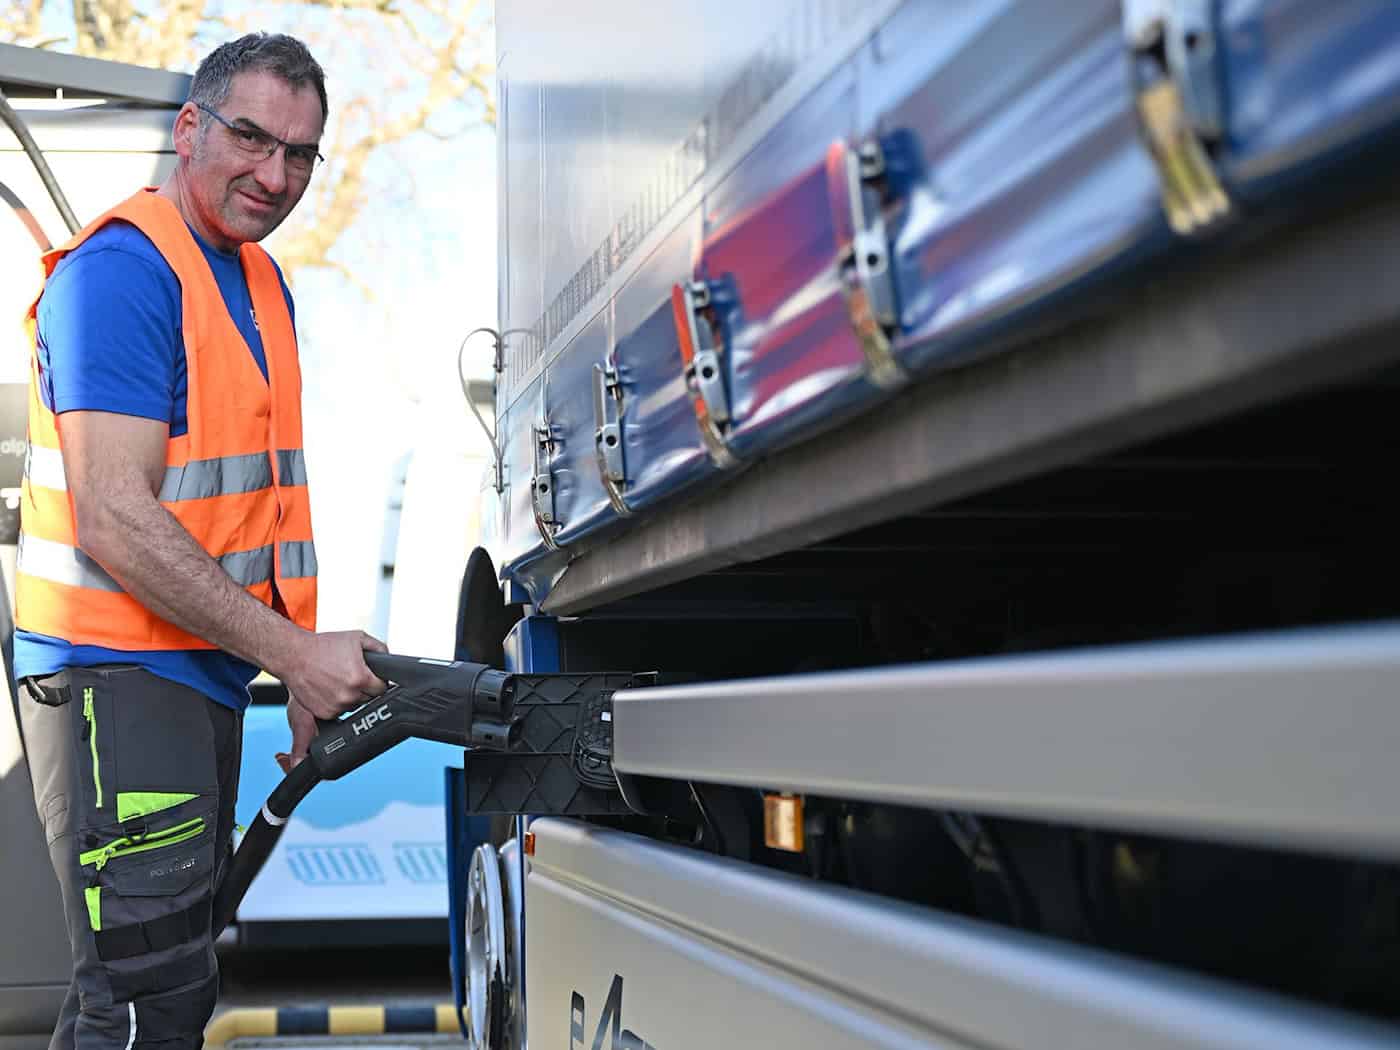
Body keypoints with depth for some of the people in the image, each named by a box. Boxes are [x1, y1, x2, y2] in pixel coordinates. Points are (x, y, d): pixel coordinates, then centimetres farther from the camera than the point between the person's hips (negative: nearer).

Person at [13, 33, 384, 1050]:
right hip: (118, 673, -10)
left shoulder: (261, 282, 14)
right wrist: (294, 651, -20)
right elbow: (116, 521, -23)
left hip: (206, 673, 10)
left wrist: (311, 668, 9)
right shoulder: (121, 270, -15)